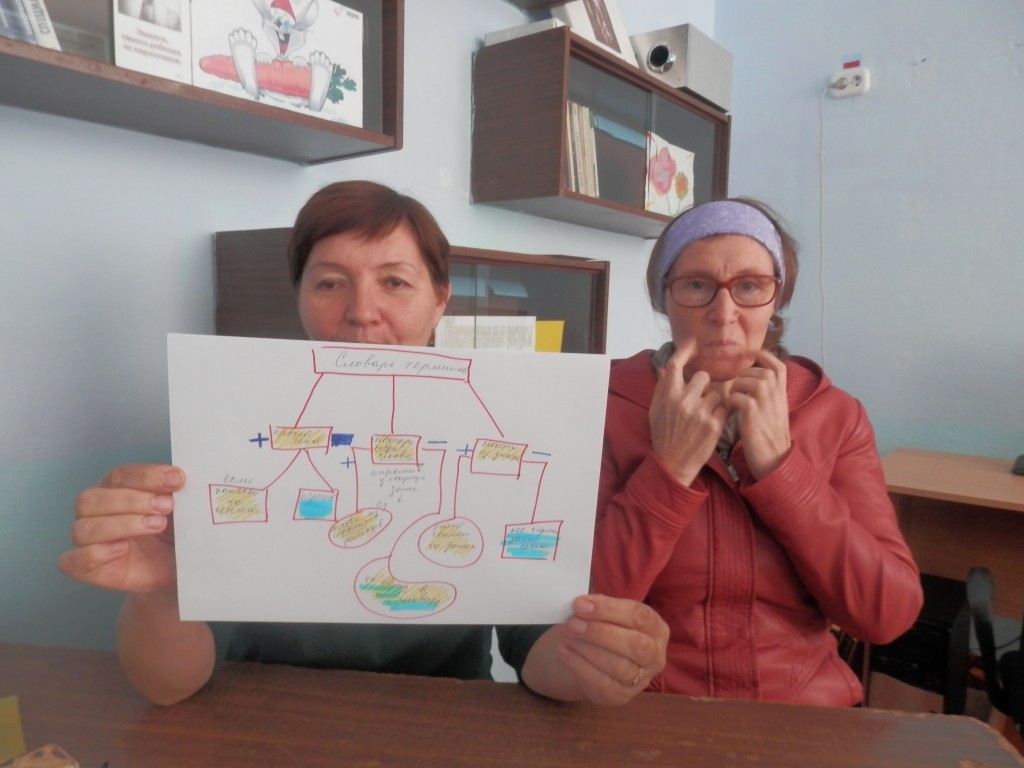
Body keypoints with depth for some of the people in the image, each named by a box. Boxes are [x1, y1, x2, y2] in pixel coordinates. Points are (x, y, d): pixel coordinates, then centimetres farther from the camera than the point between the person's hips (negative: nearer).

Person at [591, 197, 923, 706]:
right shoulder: (604, 407, -7)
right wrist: (670, 469, -20)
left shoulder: (834, 415, 0)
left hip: (800, 711, 2)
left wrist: (778, 464, -16)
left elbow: (889, 614, -7)